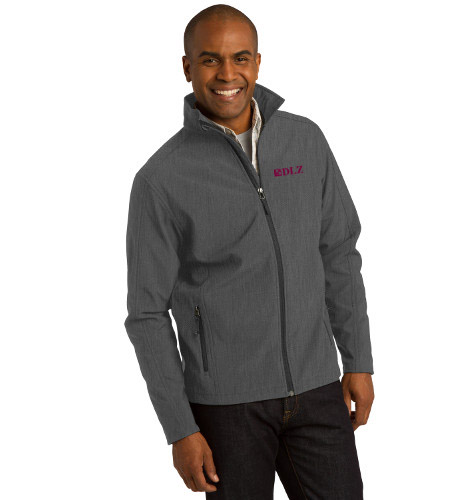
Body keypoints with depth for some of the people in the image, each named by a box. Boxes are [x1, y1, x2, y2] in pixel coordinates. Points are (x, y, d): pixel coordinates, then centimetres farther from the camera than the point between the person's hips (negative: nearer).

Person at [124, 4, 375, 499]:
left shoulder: (306, 140, 1)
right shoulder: (161, 178, -10)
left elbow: (338, 255, 10)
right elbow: (148, 313, -7)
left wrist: (359, 362, 7)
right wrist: (179, 430, -9)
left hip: (315, 387, 3)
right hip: (226, 400, -3)